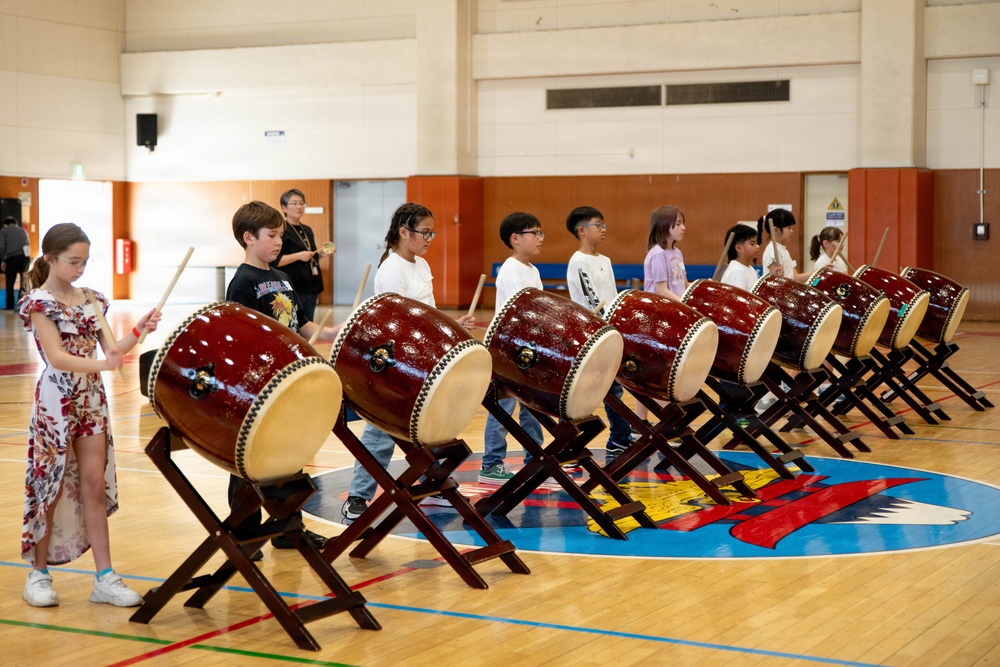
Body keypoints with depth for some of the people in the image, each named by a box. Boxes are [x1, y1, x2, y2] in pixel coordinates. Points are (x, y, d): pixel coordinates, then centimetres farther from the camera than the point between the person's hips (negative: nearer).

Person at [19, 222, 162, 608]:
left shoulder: (90, 300, 8)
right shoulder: (39, 302, -10)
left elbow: (111, 349, 5)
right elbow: (57, 357, -21)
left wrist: (138, 331, -12)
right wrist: (100, 365, -35)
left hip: (92, 399, 5)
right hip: (56, 401, -5)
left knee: (95, 486, 5)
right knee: (50, 487, 3)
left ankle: (105, 579, 8)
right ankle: (39, 575, 17)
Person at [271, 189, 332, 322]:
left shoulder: (307, 230, 16)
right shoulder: (281, 230, -8)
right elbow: (273, 261, -16)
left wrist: (321, 254, 7)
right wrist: (298, 256, -21)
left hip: (310, 287, 8)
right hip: (292, 289, -8)